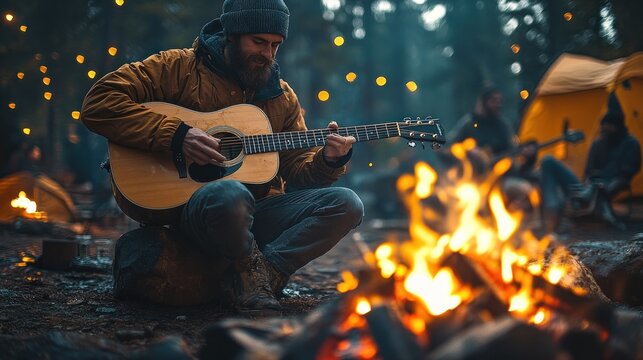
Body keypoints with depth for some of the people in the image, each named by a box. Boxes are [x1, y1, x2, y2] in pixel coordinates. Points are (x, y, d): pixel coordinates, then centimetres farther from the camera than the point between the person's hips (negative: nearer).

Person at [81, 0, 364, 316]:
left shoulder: (282, 96, 14)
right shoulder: (180, 67, -1)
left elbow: (297, 171, 14)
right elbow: (98, 104, -10)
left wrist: (328, 161, -9)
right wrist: (176, 135, -19)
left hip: (257, 212, 5)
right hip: (188, 206, -5)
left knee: (346, 204, -15)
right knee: (229, 193, -40)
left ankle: (260, 275, -18)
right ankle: (251, 272, -10)